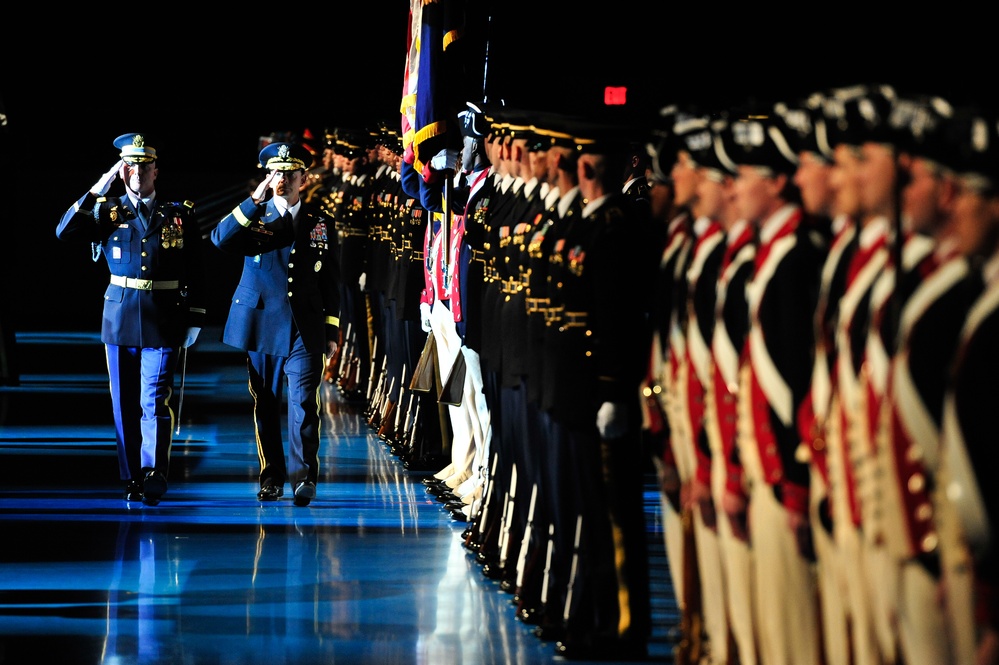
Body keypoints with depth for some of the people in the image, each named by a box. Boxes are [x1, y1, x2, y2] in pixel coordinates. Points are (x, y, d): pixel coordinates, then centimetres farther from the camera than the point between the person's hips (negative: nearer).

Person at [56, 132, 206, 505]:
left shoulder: (180, 215, 5)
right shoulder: (108, 212, 6)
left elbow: (195, 273, 6)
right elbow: (65, 232, -9)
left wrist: (195, 320, 1)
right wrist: (98, 190, -11)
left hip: (163, 320, -2)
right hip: (121, 318, 2)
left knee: (155, 401, -10)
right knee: (125, 403, 6)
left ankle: (154, 478, -14)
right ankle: (132, 479, 14)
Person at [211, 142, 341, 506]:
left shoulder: (320, 223, 9)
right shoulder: (252, 217, 5)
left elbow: (331, 280, 11)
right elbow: (220, 239, -15)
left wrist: (332, 330, 7)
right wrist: (255, 200, -19)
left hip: (305, 329, 0)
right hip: (261, 325, 0)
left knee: (304, 401, -10)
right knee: (265, 405, 6)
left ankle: (303, 476, -8)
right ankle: (272, 477, 14)